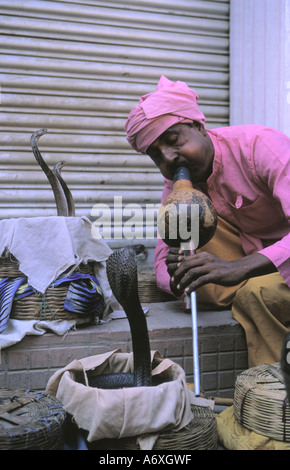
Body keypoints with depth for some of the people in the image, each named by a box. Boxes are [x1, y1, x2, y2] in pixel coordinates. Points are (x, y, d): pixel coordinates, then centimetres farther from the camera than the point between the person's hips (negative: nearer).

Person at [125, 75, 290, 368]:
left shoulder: (261, 145, -24)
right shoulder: (176, 184, -4)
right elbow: (162, 262, -3)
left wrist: (237, 269, -51)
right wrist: (178, 280, -28)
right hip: (247, 252, 6)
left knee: (258, 291, -36)